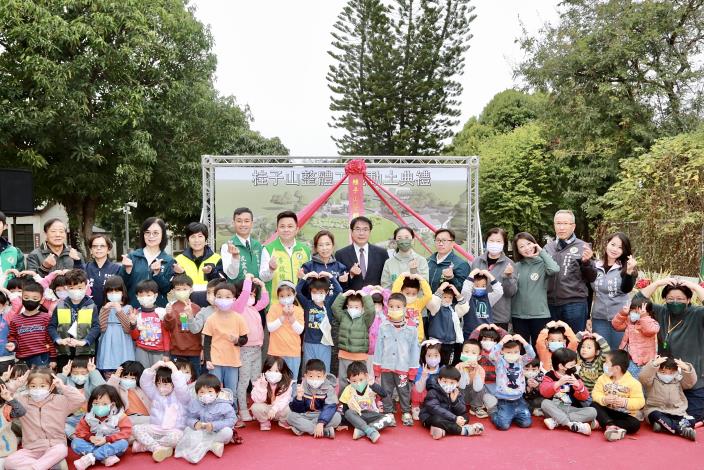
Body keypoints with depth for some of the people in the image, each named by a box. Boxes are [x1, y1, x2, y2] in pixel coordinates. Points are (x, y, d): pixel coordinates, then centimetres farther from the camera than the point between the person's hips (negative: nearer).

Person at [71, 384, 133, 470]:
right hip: (94, 446, 3)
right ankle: (106, 457, -33)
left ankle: (91, 458, -35)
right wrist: (90, 438, -20)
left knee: (123, 443, -34)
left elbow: (126, 432, -19)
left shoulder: (119, 416, -13)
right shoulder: (88, 417, -4)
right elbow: (81, 431, 0)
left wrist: (106, 439, -24)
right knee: (75, 442, -20)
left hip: (111, 446, -3)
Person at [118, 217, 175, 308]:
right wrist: (127, 270, -16)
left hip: (158, 308, 0)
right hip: (133, 307, 0)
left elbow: (167, 289, -5)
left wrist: (157, 273, -19)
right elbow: (122, 285, 1)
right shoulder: (132, 256, 3)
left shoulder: (169, 261, 2)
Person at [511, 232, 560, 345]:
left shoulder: (543, 263, -2)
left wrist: (542, 252, -14)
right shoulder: (517, 266, 7)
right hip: (518, 316, 3)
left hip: (540, 315, -3)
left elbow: (554, 269, -25)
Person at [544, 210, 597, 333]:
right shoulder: (548, 247, 11)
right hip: (551, 304, 3)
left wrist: (586, 262, -18)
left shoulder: (583, 247, 1)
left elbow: (592, 278, 0)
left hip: (575, 304, -3)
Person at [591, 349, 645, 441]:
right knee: (594, 405, -23)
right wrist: (604, 399, -27)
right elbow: (596, 393, -7)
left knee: (635, 424, -30)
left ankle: (602, 423, -32)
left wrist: (625, 402, -30)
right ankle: (611, 425, -41)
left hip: (624, 415, -2)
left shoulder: (633, 383, -10)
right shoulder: (603, 378, 0)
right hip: (607, 411, 2)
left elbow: (640, 402, -16)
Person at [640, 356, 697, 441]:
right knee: (656, 416, -38)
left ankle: (665, 426, -31)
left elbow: (691, 381, -8)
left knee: (690, 423, -24)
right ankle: (682, 430, -44)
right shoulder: (653, 379, -1)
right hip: (655, 410, -3)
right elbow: (642, 378, -22)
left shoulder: (679, 379, 9)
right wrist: (653, 364, -35)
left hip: (677, 412, 3)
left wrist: (687, 369, -28)